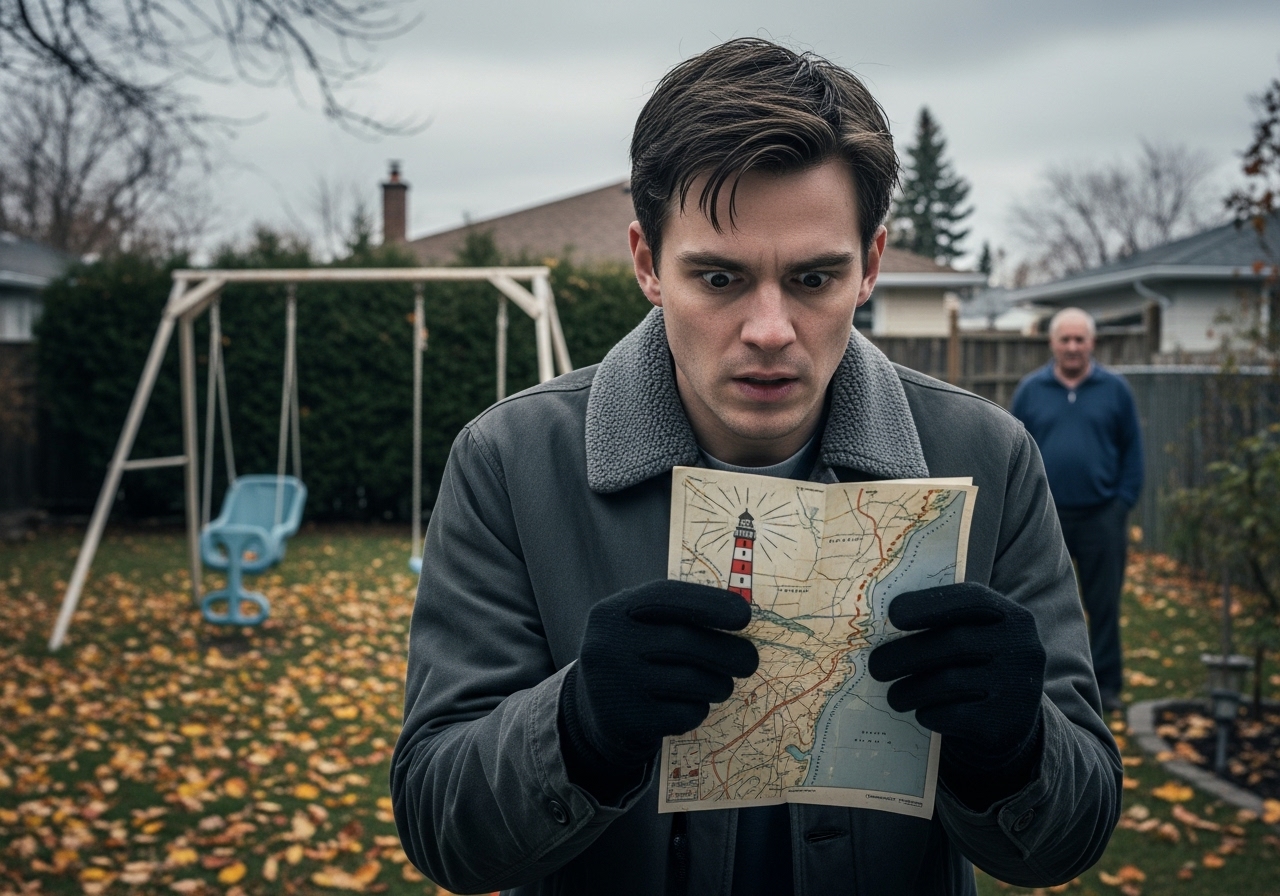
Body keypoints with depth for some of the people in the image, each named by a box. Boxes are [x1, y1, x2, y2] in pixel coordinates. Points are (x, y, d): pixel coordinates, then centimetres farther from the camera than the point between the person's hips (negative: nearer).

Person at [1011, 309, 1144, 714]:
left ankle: (1106, 684, 16)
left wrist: (1124, 501, -3)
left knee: (1104, 605, 6)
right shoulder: (1030, 389, 4)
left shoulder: (1115, 389, 3)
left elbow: (1132, 449, 5)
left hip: (1101, 516, 0)